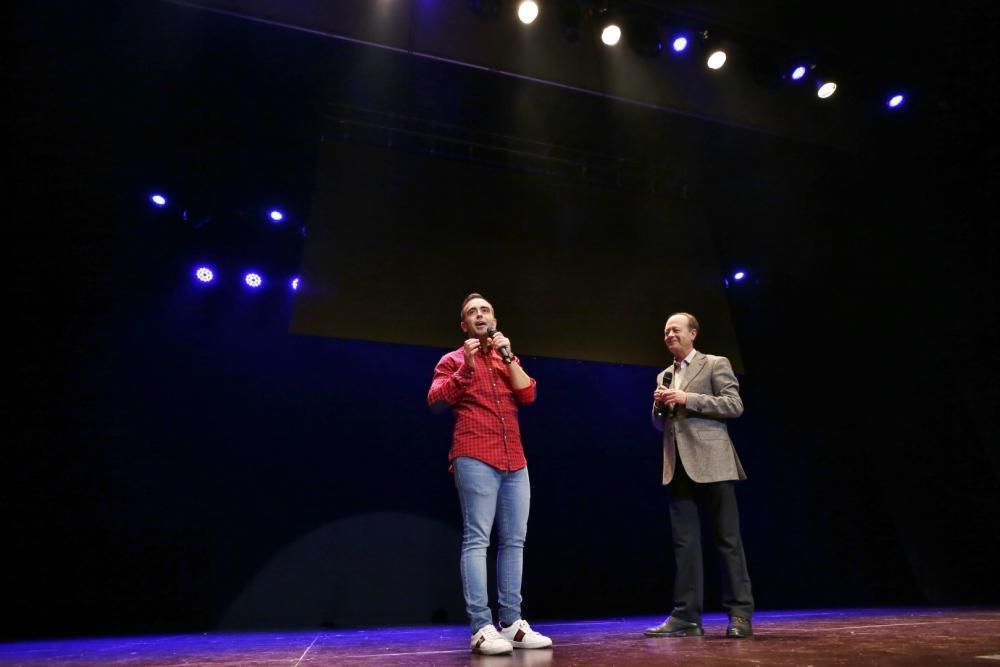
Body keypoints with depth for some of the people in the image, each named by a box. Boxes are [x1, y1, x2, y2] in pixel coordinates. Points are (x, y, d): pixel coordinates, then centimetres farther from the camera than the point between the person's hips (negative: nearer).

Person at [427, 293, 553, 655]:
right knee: (477, 539, -8)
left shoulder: (508, 360, 21)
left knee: (514, 541, 4)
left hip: (515, 460, 5)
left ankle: (511, 622, 11)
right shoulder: (453, 360, 9)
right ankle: (481, 628, -6)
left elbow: (528, 395, 6)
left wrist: (508, 356, -1)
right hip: (475, 457, -5)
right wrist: (465, 367, -11)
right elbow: (435, 400, -4)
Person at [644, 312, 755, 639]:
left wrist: (687, 399, -15)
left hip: (711, 464, -5)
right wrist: (659, 405, -1)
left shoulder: (715, 364, 2)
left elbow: (734, 405, -8)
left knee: (728, 539, 2)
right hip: (679, 468, 6)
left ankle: (740, 614, 12)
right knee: (685, 542, 6)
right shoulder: (664, 376, 19)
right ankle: (687, 615, 11)